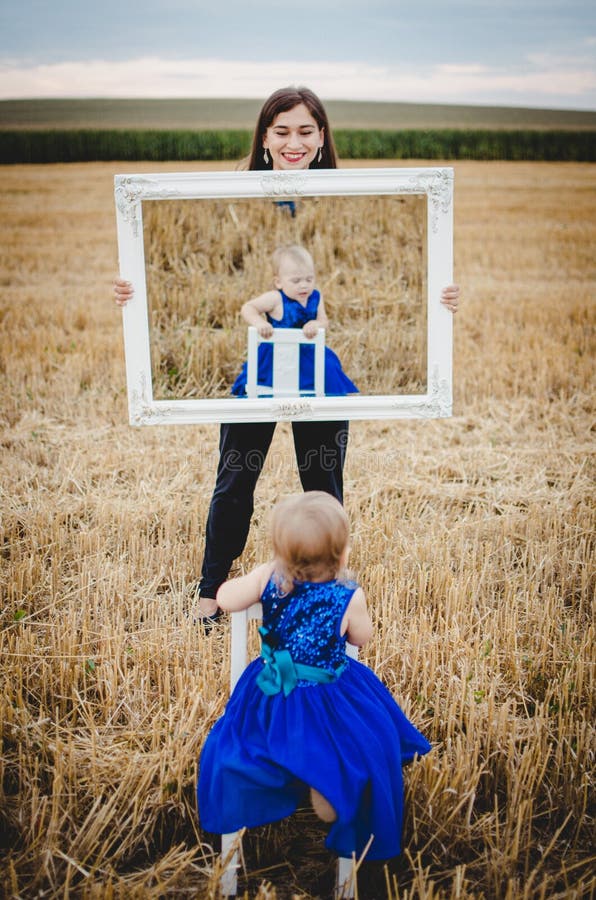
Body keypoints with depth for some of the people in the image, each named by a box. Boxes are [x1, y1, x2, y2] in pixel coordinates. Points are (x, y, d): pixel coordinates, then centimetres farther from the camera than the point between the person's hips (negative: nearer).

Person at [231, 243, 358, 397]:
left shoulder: (316, 297, -3)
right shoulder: (275, 299, -17)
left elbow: (324, 320, -6)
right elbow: (248, 308, -15)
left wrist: (316, 324, -30)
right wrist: (259, 322, -34)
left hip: (307, 354, 4)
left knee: (329, 369, -4)